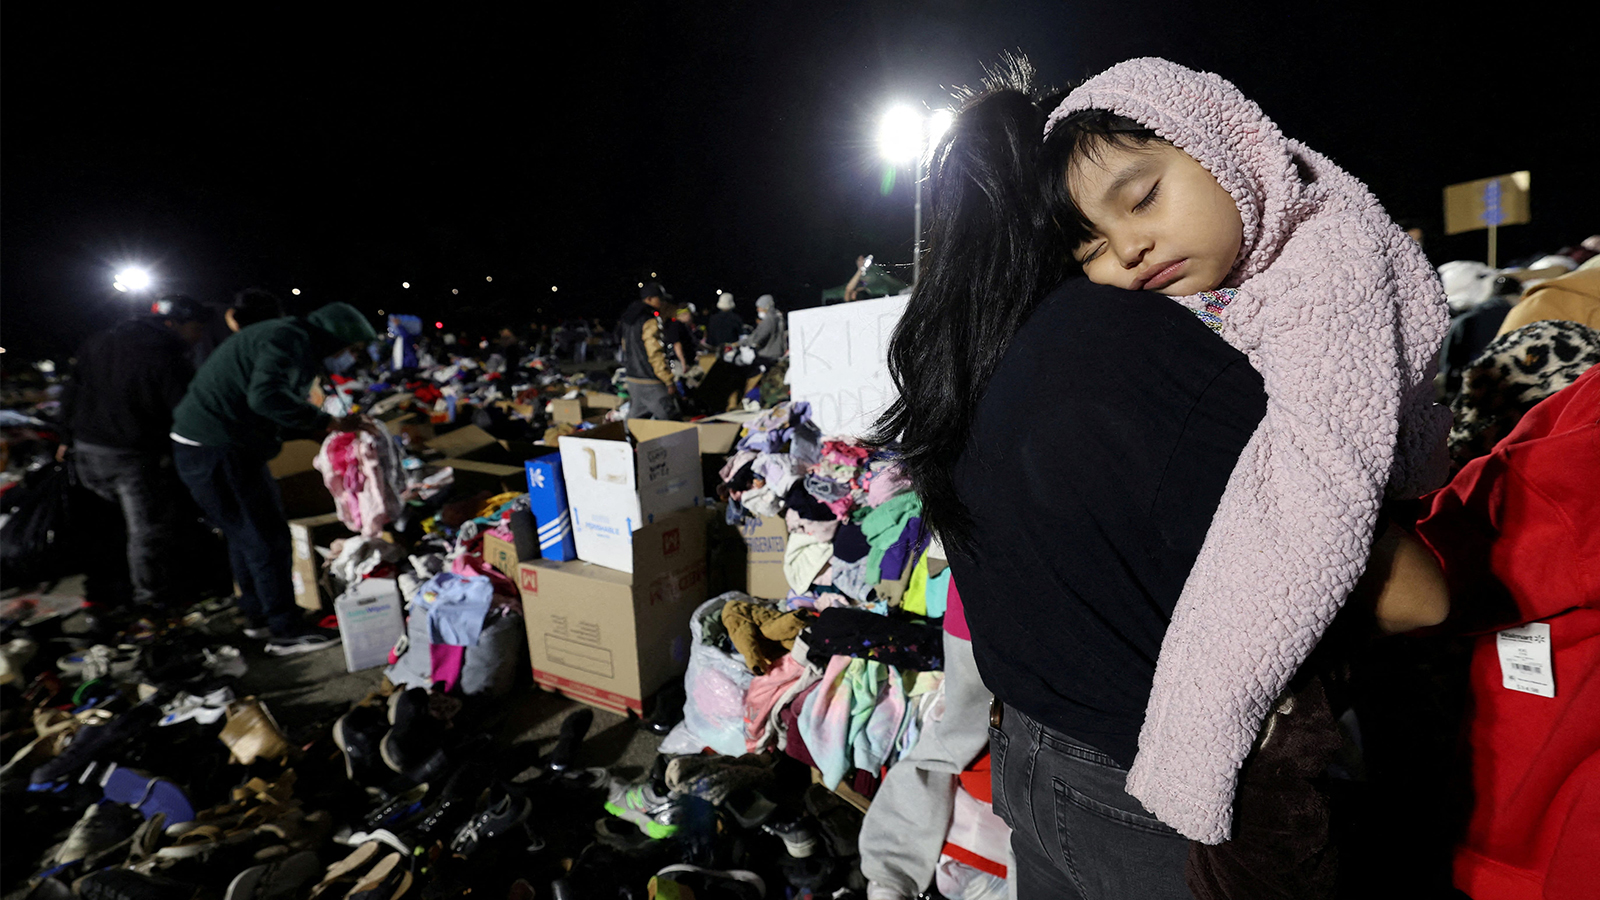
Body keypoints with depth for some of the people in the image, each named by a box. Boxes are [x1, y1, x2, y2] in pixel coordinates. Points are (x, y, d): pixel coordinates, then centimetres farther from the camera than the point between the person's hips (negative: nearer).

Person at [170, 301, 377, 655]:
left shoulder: (297, 344, 16)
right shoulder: (290, 340, -17)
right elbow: (266, 396, -34)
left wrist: (324, 427, 6)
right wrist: (325, 421, -26)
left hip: (206, 445, 11)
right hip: (216, 450, -11)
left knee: (245, 533, 19)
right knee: (267, 537, -5)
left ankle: (258, 616, 33)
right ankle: (286, 632, 4)